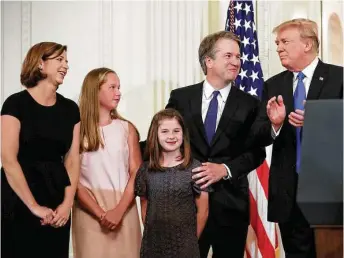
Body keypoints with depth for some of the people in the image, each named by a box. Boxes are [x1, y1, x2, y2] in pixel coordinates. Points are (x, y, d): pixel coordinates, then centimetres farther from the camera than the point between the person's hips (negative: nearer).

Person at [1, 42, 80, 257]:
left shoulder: (70, 108, 8)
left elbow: (72, 160, 5)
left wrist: (67, 203, -8)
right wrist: (34, 206, -17)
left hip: (57, 199, 5)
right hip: (19, 202, -5)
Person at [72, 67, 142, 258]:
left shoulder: (127, 128, 7)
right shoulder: (76, 130, 0)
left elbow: (136, 174, 1)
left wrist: (119, 211, -12)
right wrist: (100, 213, -12)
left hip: (124, 211, 2)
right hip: (89, 212, -2)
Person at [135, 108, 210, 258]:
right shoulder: (145, 170, 1)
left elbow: (202, 211, -2)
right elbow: (145, 207, 9)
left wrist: (192, 240, 1)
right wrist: (150, 234, 6)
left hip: (184, 245, -2)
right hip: (152, 244, 2)